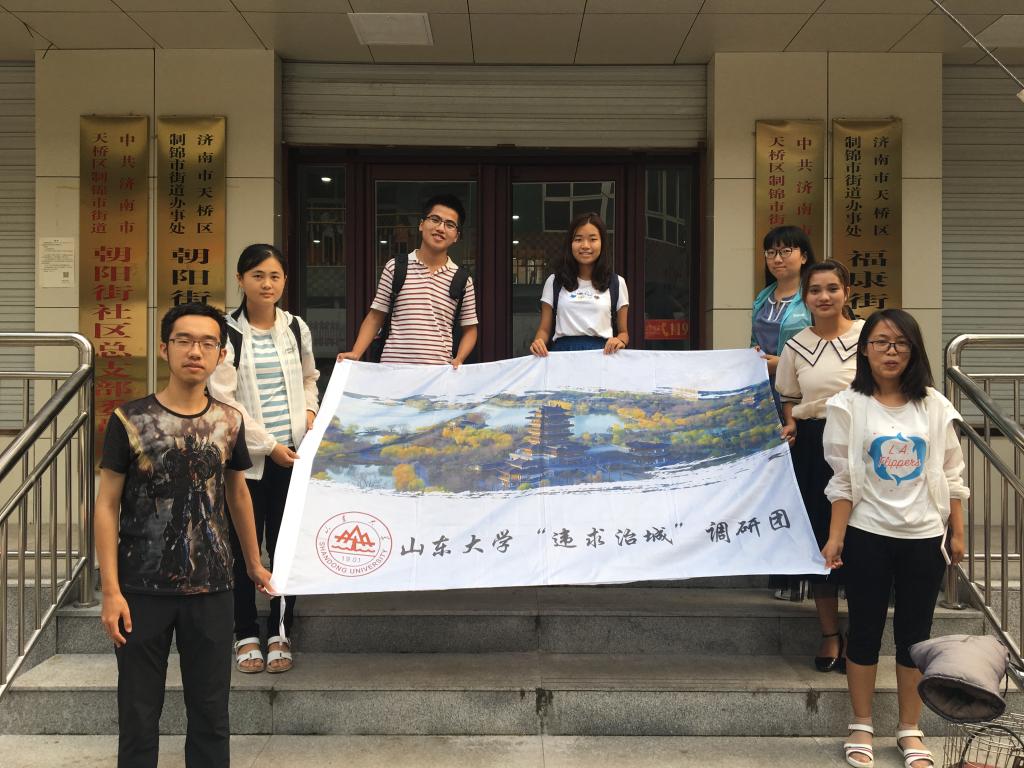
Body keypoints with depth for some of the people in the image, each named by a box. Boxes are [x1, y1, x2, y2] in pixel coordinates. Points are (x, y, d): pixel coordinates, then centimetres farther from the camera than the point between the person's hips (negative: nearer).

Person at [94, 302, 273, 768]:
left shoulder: (229, 423, 2)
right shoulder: (129, 421, -7)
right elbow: (107, 506, -6)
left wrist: (253, 563, 22)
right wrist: (111, 589, -11)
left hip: (211, 589, 3)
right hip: (142, 589, -2)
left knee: (211, 715, 10)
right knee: (139, 713, 8)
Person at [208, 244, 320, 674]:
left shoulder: (296, 328, 7)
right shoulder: (227, 333, -6)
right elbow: (224, 399, -10)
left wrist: (309, 410, 2)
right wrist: (269, 445, -12)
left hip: (293, 455, 3)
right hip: (247, 456, -3)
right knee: (244, 546, 5)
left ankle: (280, 635, 19)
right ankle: (246, 636, 19)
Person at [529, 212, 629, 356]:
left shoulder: (616, 283, 13)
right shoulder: (554, 281, 14)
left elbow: (623, 332, 15)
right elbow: (545, 329, 14)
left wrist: (619, 341, -8)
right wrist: (538, 341, -9)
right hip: (562, 352, 1)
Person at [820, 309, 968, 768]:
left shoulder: (934, 406, 3)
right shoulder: (849, 406, -4)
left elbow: (951, 476, 7)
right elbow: (843, 480, -5)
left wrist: (957, 533, 5)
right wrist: (835, 537, -9)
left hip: (924, 537, 2)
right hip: (868, 536, -2)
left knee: (915, 635, 10)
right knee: (865, 631, 7)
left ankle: (909, 731, 22)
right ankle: (861, 726, 21)